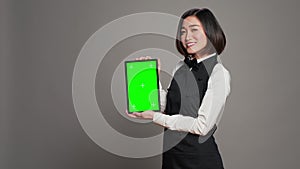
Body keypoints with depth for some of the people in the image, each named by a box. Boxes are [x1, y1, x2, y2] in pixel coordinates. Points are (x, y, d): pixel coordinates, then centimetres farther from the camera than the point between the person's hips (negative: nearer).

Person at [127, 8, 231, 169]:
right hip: (171, 153, 6)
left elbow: (202, 126, -18)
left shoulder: (219, 74, -14)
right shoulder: (181, 67, 6)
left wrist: (155, 117, -16)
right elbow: (165, 107, 7)